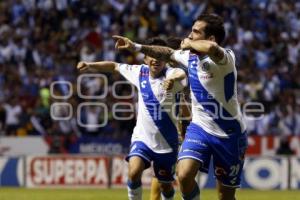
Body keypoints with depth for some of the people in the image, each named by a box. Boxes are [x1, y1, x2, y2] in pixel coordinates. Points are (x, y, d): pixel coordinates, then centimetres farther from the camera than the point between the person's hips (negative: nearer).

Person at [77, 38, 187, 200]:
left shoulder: (170, 74, -16)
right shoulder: (139, 72, -1)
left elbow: (185, 74, -41)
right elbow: (115, 66, 16)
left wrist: (173, 79, -64)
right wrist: (89, 65, 7)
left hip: (166, 141, -2)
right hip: (142, 137, 2)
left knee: (165, 185, 9)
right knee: (133, 173, -22)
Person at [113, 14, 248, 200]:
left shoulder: (226, 58, -20)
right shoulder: (190, 56, 2)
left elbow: (212, 48, -46)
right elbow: (168, 53, 25)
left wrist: (190, 44, -26)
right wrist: (135, 46, 24)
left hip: (229, 134, -5)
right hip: (200, 127, 5)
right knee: (184, 175, -21)